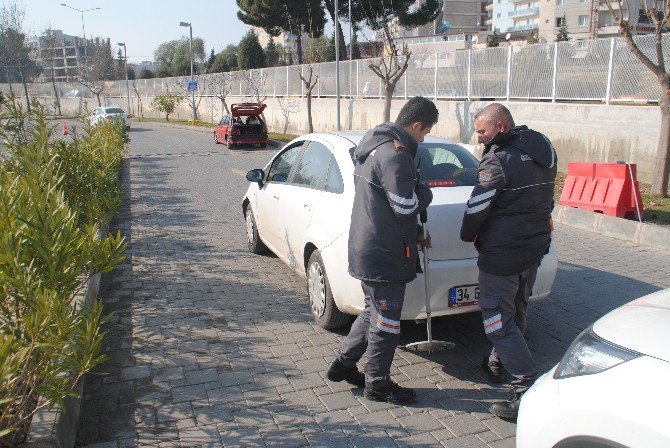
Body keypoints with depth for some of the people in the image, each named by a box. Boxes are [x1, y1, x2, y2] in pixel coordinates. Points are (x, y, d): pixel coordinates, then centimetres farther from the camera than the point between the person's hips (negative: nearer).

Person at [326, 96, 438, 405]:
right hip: (384, 254, -10)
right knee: (386, 322, 4)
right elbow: (405, 205, -23)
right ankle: (377, 384, 19)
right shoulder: (394, 154, -20)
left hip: (366, 248, 10)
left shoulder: (373, 146, 13)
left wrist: (418, 194, 12)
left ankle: (343, 365, 32)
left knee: (374, 312, 23)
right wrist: (425, 192, -3)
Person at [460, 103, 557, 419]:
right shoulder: (544, 152, 7)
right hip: (536, 247, 9)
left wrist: (469, 235, 3)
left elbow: (476, 209, -15)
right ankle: (498, 364, 43)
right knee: (516, 311, 23)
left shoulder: (499, 161, -20)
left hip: (502, 256, -9)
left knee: (498, 321, 0)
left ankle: (528, 388, 0)